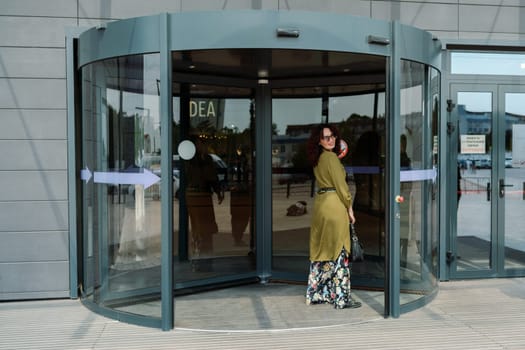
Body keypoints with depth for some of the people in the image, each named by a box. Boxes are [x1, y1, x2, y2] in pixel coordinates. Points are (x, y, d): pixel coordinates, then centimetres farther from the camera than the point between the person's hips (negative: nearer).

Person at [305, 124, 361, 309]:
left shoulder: (317, 159, 13)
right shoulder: (331, 157, -13)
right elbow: (341, 185, -12)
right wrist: (349, 208, -5)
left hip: (320, 204, 9)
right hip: (334, 205, -9)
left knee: (321, 251, 13)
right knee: (339, 252, -3)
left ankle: (317, 293, 20)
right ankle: (341, 298, 2)